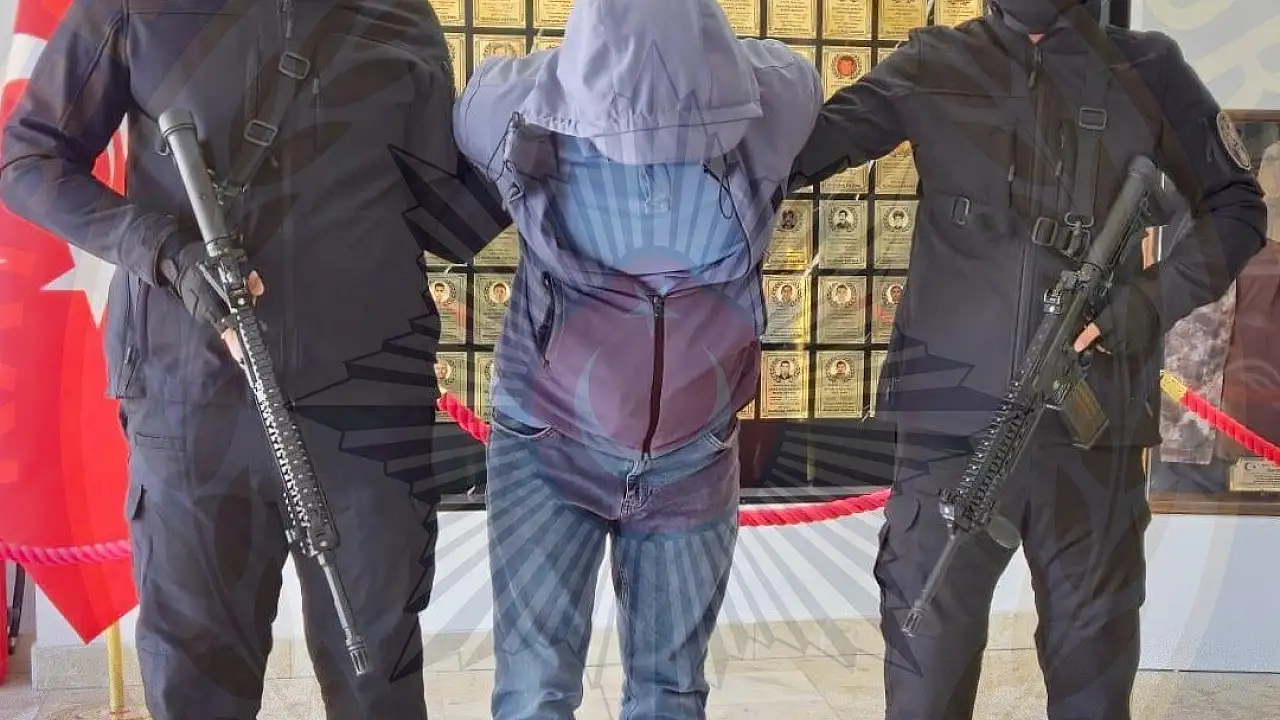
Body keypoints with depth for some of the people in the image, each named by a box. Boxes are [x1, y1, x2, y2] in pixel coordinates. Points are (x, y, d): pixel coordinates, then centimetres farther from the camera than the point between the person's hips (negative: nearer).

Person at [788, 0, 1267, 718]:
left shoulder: (1151, 71, 5)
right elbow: (807, 143, -7)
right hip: (954, 416, -1)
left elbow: (1238, 208, 10)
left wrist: (1152, 300, -5)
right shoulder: (934, 64, 2)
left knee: (1094, 646, 16)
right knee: (928, 642, 8)